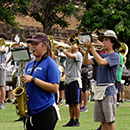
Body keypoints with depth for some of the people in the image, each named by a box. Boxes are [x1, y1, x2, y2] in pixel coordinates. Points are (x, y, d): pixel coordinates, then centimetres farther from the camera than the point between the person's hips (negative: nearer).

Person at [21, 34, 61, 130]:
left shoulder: (50, 64, -6)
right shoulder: (30, 65, 16)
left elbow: (55, 88, -16)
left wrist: (33, 79, -18)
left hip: (45, 112, -7)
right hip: (30, 113, 7)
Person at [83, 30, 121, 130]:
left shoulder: (114, 56, -5)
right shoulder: (101, 56, 17)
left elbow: (101, 62, -22)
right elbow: (85, 62, 9)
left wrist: (92, 48, -18)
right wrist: (87, 50, -5)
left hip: (109, 91, -7)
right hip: (98, 90, 7)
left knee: (110, 120, -8)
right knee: (103, 121, 8)